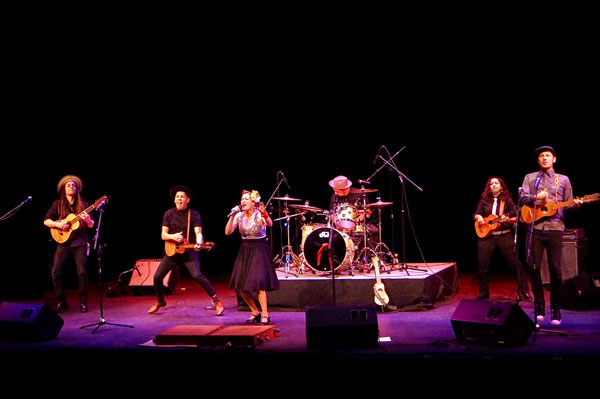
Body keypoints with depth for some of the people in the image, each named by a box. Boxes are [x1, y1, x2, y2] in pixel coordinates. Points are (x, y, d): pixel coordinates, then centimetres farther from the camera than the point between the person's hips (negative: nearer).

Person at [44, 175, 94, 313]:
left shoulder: (82, 204, 6)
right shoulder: (58, 204, 7)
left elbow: (91, 226, 4)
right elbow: (46, 221, 6)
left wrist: (87, 220, -18)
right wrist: (58, 224, -12)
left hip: (79, 243, -1)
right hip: (63, 242, 1)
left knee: (82, 272, -10)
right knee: (56, 272, -8)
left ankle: (83, 302, 2)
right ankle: (61, 302, 6)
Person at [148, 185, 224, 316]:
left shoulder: (194, 215, -8)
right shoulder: (169, 214, 2)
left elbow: (198, 233, -19)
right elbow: (163, 235, 0)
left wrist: (198, 243, -41)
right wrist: (172, 237, -22)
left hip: (189, 252, -4)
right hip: (172, 251, 4)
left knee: (197, 276, -24)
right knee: (157, 277, 3)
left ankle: (217, 302, -15)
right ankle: (160, 301, 30)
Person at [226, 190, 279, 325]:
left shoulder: (259, 215, -13)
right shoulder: (239, 216, 1)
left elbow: (270, 224, -33)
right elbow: (228, 232, -7)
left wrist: (265, 215, -53)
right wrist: (232, 216, -19)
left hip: (259, 250, -5)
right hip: (245, 250, 5)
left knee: (257, 283, -17)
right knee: (241, 286, 4)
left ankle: (265, 315, -8)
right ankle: (255, 312, 22)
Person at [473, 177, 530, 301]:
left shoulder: (507, 200, 4)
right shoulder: (484, 200, 12)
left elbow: (516, 218, 0)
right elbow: (476, 214, 14)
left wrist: (508, 220, -20)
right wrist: (479, 218, -9)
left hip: (505, 235, -3)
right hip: (486, 235, 3)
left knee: (515, 263, -8)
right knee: (482, 266, 3)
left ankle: (523, 292, -2)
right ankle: (483, 295, 15)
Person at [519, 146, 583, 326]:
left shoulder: (563, 180, 15)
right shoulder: (530, 178, 16)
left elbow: (568, 205, 13)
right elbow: (522, 199, 5)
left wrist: (575, 204, -9)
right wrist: (535, 198, -14)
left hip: (555, 228, -1)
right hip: (534, 228, 1)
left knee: (555, 269, -3)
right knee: (533, 267, -3)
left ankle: (555, 309, 5)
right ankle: (539, 307, 8)